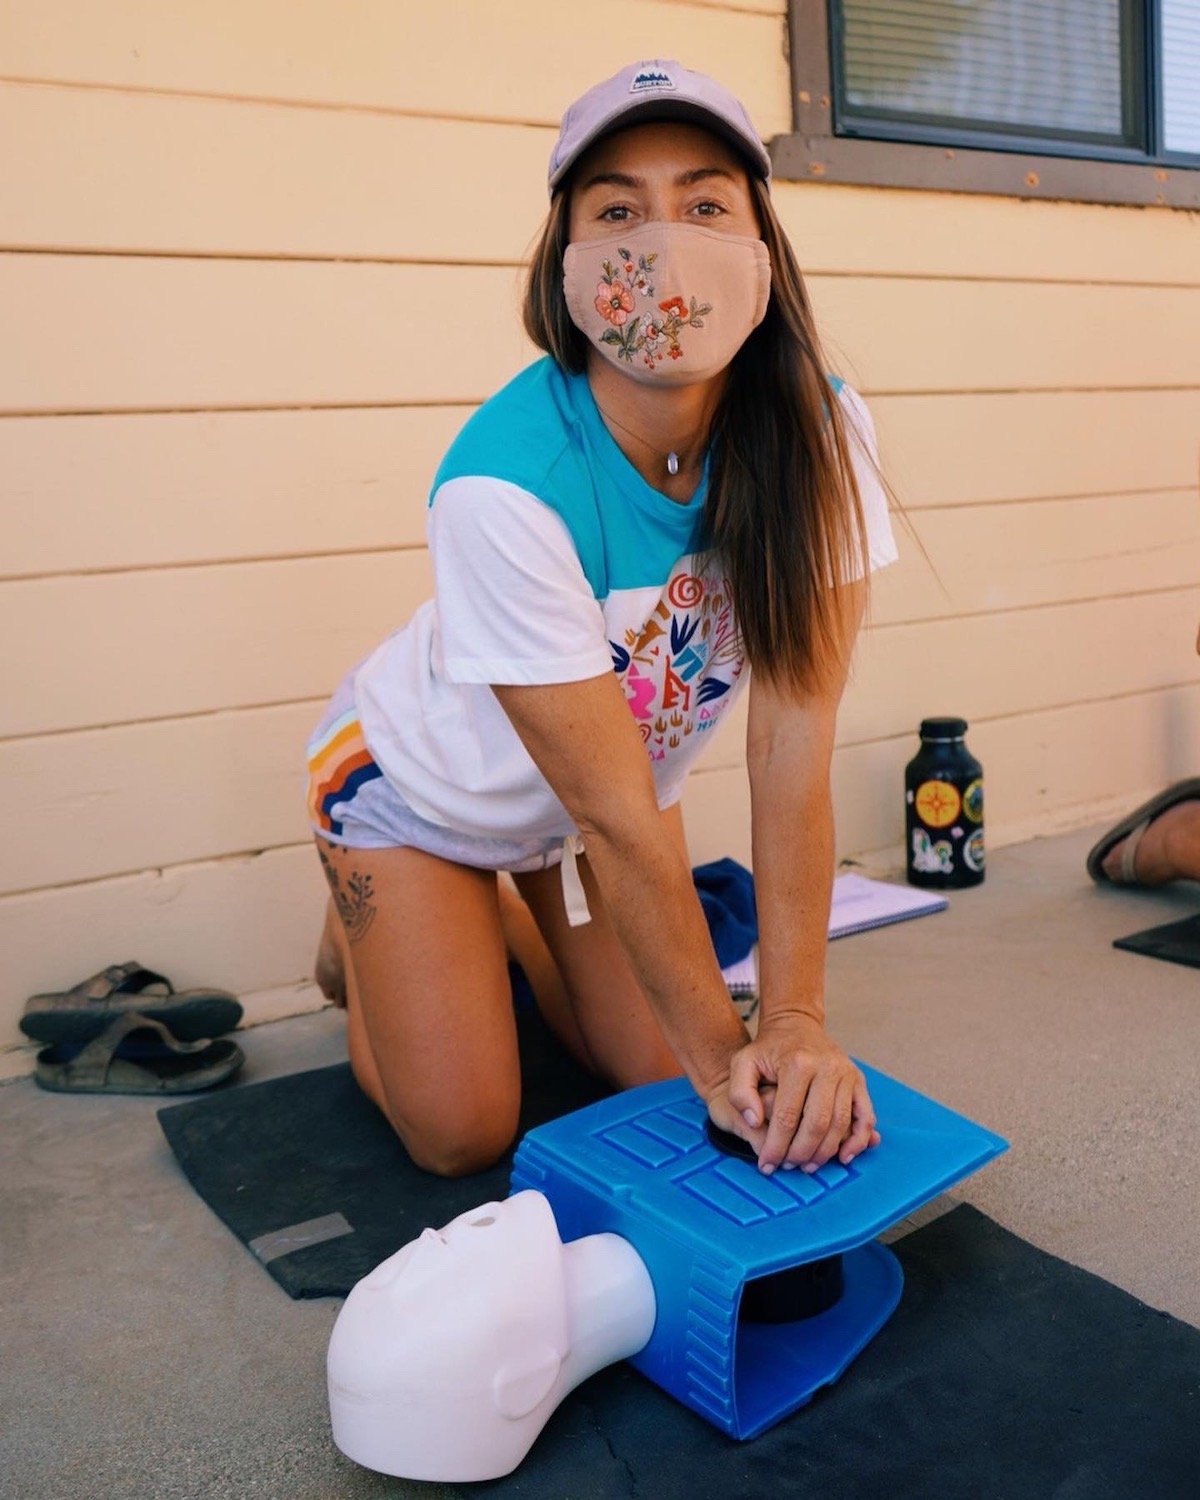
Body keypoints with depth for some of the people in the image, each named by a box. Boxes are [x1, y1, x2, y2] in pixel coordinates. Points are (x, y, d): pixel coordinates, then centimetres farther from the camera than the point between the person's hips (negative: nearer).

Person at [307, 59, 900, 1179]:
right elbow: (617, 817, -31)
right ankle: (364, 930, 29)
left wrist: (796, 1022, -27)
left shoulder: (817, 432, -25)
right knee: (465, 1136, 1)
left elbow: (794, 739, -26)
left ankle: (510, 917, 36)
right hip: (421, 781, -4)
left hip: (615, 773, 4)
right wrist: (723, 1051, -24)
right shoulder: (505, 483, -37)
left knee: (660, 1080, 10)